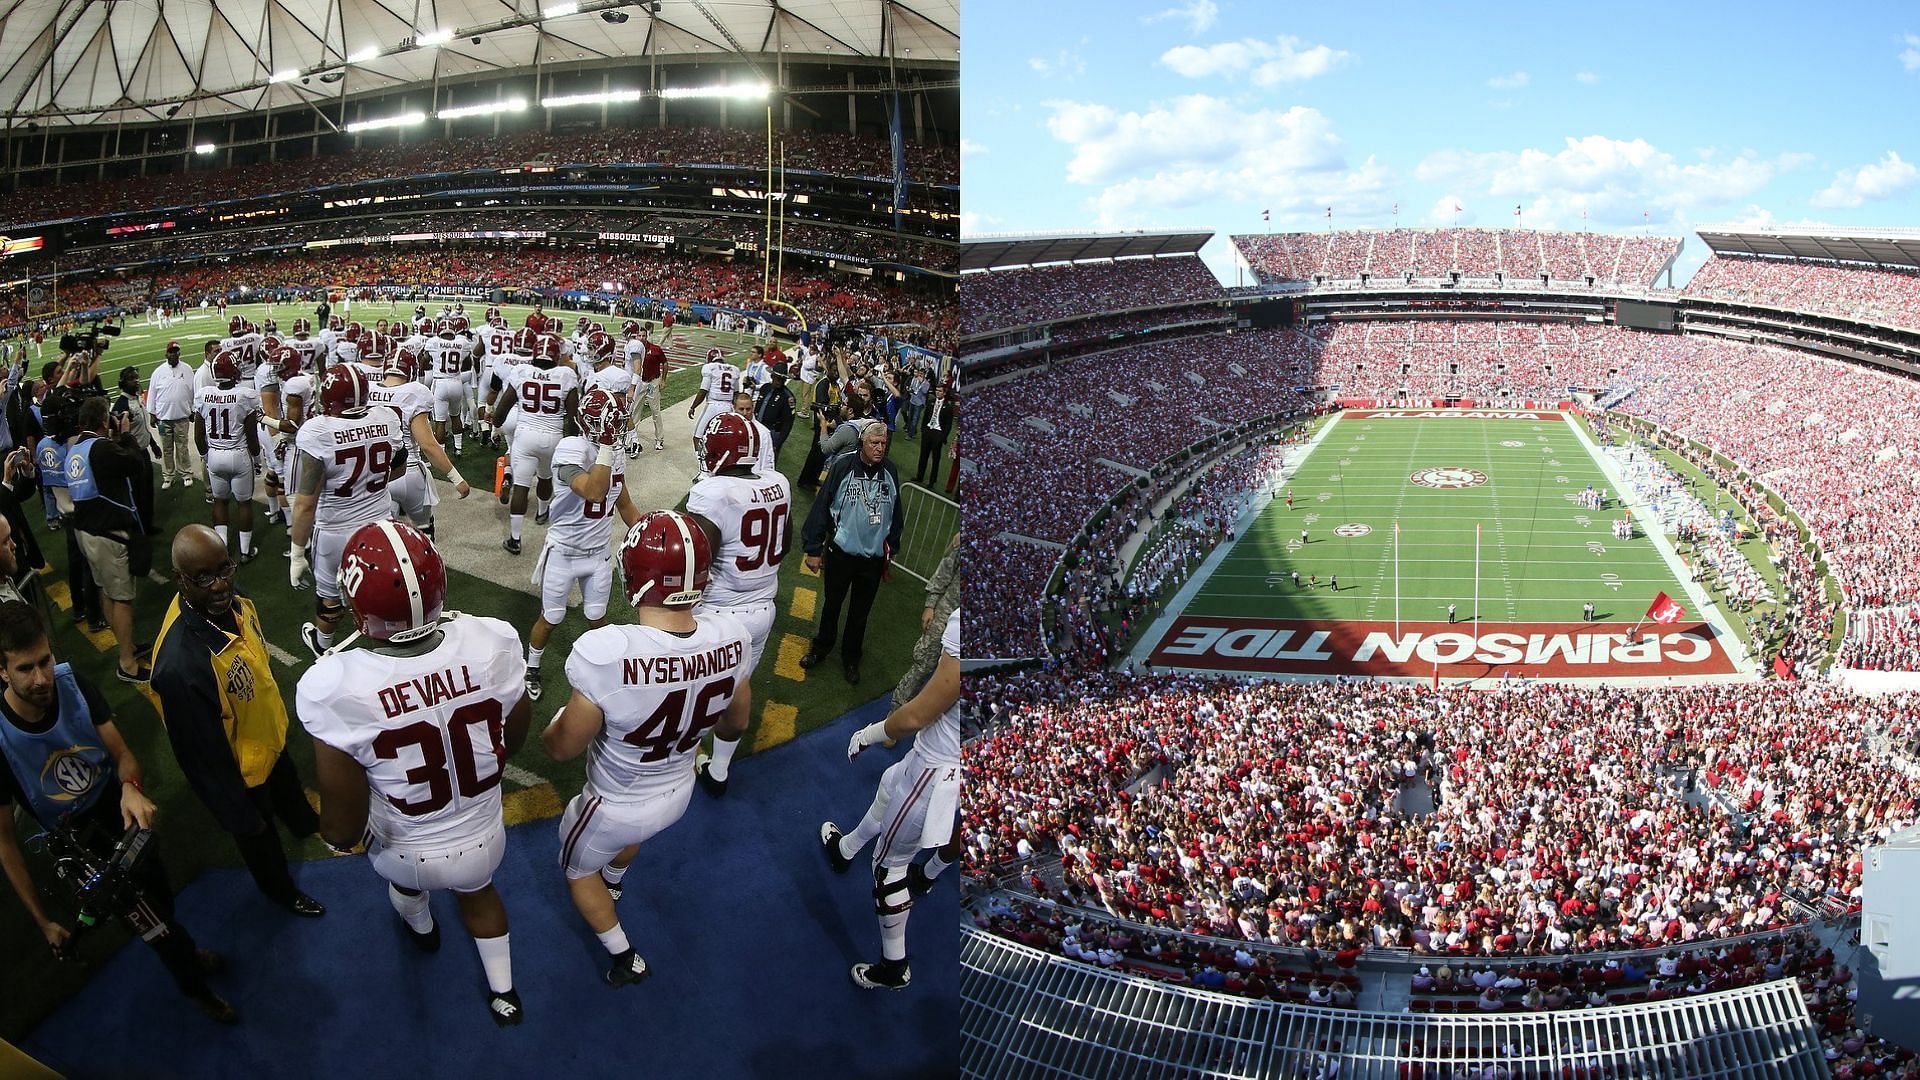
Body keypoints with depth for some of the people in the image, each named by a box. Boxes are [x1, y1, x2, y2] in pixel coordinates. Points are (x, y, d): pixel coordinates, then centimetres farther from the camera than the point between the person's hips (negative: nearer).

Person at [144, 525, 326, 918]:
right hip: (241, 773, -6)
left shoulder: (234, 602, -21)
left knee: (290, 791, 38)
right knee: (261, 841, 26)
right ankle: (281, 890, 57)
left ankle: (304, 825, 71)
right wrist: (240, 815, -18)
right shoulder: (179, 666, -45)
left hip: (270, 737, 6)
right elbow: (203, 757, -31)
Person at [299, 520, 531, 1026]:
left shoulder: (334, 688, -36)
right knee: (478, 893, 37)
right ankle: (504, 993, 56)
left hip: (408, 855, -1)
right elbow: (513, 743, -7)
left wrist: (336, 835, 1)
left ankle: (421, 928, 69)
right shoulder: (493, 644, -29)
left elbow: (342, 829, -23)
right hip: (484, 839, 1)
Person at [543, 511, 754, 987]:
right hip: (679, 794, 5)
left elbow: (564, 748, -24)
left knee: (578, 869, 31)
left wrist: (551, 728, -1)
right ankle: (613, 882, 70)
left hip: (617, 808, -4)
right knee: (632, 834, 40)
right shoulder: (731, 638, -26)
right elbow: (738, 721, -5)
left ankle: (625, 959, 45)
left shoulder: (605, 653, -41)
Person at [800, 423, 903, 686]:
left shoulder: (890, 472, -6)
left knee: (860, 612, 16)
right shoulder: (843, 467, -16)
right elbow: (821, 507, -12)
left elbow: (895, 513, 7)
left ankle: (851, 658, 34)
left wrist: (891, 549, 12)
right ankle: (822, 647, 40)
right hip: (840, 552, -2)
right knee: (832, 604, 18)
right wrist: (813, 549, -10)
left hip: (874, 557, 2)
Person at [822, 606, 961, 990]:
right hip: (947, 761, 8)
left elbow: (917, 716, -26)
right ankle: (844, 849, 63)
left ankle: (894, 966, 33)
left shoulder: (964, 621, -37)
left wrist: (871, 733, -5)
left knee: (890, 863, 16)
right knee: (891, 786, 35)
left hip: (939, 772, -8)